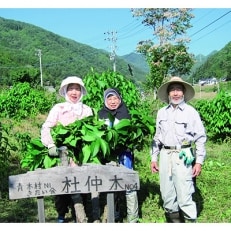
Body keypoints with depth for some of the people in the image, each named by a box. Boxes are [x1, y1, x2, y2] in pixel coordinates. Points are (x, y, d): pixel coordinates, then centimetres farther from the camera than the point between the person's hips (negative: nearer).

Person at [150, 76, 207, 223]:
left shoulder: (191, 111, -3)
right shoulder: (161, 112, 10)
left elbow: (201, 138, -3)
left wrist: (199, 161, -7)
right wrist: (154, 158, 12)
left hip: (183, 157, -5)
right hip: (165, 156, 5)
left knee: (184, 195, -7)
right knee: (167, 195, 11)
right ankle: (173, 220, 26)